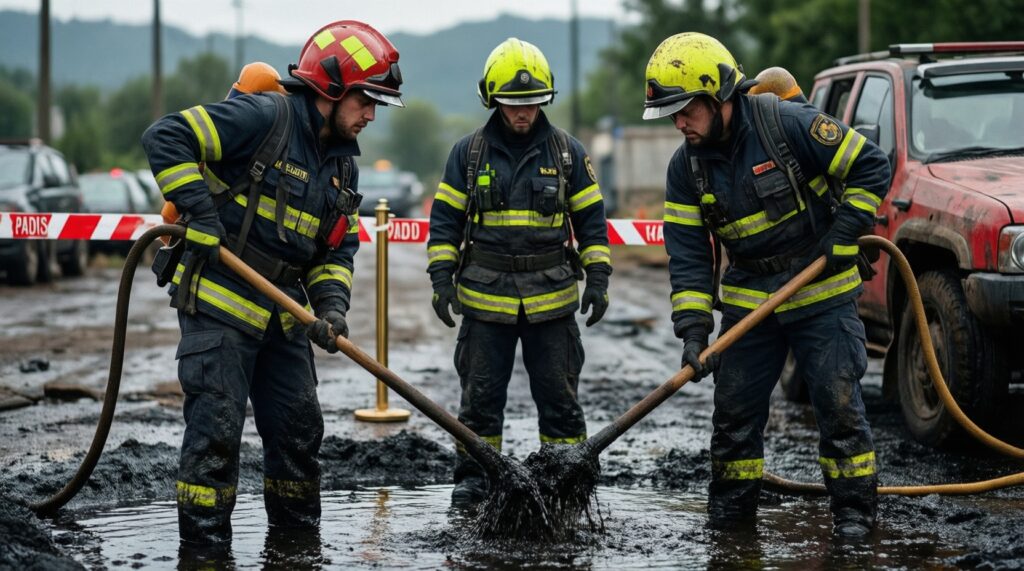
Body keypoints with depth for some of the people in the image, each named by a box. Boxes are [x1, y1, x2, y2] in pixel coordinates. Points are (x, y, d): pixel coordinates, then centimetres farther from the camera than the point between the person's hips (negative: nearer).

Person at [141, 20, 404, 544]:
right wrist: (200, 212, -24)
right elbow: (166, 138, -20)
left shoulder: (343, 165, 10)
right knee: (216, 426, -8)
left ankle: (297, 532, 27)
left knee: (299, 427, 12)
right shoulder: (262, 118, -16)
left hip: (284, 314, 8)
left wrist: (332, 305, -6)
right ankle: (204, 541, 1)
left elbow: (338, 250, 12)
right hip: (217, 302, -8)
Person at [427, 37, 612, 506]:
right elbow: (445, 220, 5)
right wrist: (442, 278, -4)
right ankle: (473, 476, 17)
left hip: (552, 298, 0)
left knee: (559, 396, 5)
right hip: (484, 298, 0)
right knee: (480, 394, 6)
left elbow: (591, 220, 8)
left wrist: (598, 278, 0)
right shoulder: (469, 152, 3)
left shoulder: (568, 152, 4)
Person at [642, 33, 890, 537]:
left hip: (822, 294, -4)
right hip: (747, 302, 5)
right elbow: (687, 253, -4)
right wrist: (693, 328, -14)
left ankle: (854, 509, 8)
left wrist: (842, 239, -15)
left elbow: (871, 167, -12)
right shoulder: (686, 167, -3)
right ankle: (731, 506, 22)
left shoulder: (790, 125, -18)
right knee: (735, 407, 7)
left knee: (838, 402, -3)